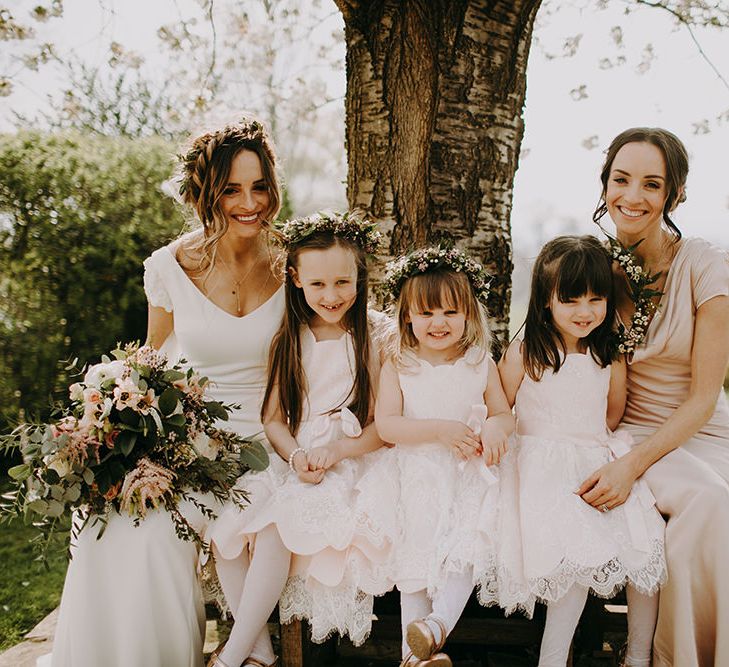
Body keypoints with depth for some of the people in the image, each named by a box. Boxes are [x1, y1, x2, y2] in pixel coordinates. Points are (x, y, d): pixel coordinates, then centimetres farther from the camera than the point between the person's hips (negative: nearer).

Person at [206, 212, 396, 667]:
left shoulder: (373, 342, -3)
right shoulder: (289, 343, 9)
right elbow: (273, 418, 8)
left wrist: (335, 450, -18)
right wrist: (296, 456, -12)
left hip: (350, 470, -5)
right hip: (292, 464, 5)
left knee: (274, 530, -28)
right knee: (223, 532, -18)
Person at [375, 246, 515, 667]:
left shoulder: (480, 363, 8)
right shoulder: (397, 366, 4)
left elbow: (505, 414, 10)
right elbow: (386, 425, -6)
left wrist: (496, 428, -15)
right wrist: (439, 429, -18)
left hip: (471, 474, 1)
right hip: (419, 474, -1)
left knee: (467, 544, -23)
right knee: (417, 549, -14)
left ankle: (439, 623, -27)